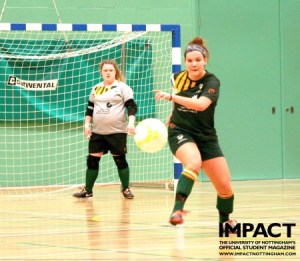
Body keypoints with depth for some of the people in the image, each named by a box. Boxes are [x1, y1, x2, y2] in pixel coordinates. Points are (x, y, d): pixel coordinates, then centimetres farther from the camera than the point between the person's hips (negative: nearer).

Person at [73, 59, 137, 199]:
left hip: (117, 132, -5)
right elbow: (90, 108, 19)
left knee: (120, 160, -1)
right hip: (97, 132, 5)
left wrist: (131, 123, -21)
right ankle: (87, 190, 11)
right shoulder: (95, 89, 13)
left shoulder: (122, 87, -3)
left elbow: (132, 106, -8)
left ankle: (126, 189, 11)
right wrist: (87, 125, 9)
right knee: (92, 160, 3)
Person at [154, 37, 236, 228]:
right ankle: (178, 209, -44)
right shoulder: (178, 77, 0)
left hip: (206, 137, 0)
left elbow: (201, 104, -34)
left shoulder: (212, 82, -13)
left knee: (225, 187, -2)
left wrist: (170, 97, -37)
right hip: (180, 132, 0)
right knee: (194, 162, -35)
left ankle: (225, 220, 29)